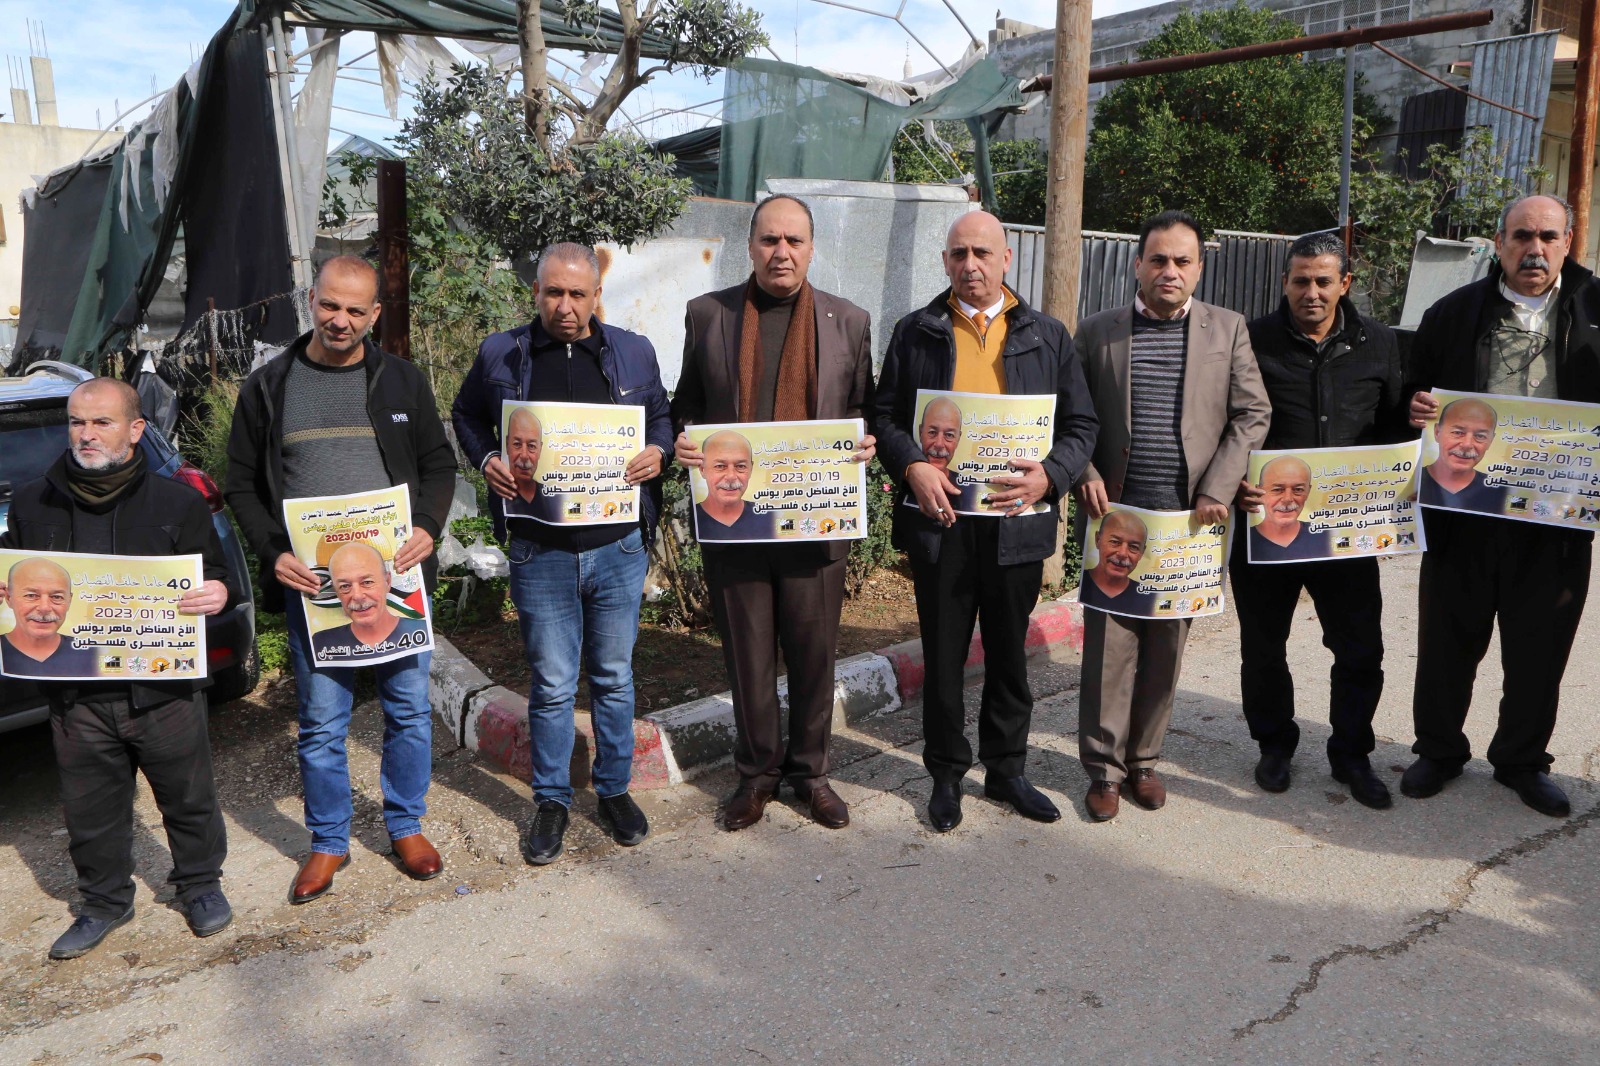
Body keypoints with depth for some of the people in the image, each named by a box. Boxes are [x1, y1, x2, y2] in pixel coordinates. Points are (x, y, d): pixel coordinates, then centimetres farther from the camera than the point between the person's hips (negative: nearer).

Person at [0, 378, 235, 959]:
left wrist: (218, 594, -20)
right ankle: (104, 902, 35)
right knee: (91, 809, 14)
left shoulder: (179, 503, -1)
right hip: (76, 696, 2)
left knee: (188, 797, 12)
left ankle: (199, 883, 33)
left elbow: (217, 579, 2)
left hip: (165, 688, -2)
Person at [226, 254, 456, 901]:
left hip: (396, 575, 1)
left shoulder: (403, 381, 5)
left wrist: (428, 527, -10)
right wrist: (273, 554, -9)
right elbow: (242, 485, 6)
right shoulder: (269, 387, 3)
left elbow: (439, 464, 8)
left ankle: (406, 825, 28)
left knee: (408, 707, 9)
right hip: (311, 581, -1)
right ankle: (328, 842, 24)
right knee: (321, 721, 6)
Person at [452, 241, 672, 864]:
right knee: (551, 685, 7)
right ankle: (551, 801, 25)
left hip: (619, 547, 1)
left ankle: (614, 790, 31)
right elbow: (465, 415, 15)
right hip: (539, 552, -1)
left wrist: (658, 451, -6)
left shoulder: (633, 353, 5)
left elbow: (661, 415, 16)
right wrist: (485, 459, -4)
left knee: (614, 678, 13)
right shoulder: (500, 354, 2)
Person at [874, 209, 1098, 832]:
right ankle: (946, 774, 26)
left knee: (1009, 655, 13)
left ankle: (1006, 770, 30)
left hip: (1017, 520, 1)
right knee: (943, 655, 10)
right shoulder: (915, 333, 6)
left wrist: (1050, 475, -13)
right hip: (939, 517, 0)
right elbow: (885, 415, 5)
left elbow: (1081, 425, 6)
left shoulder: (1048, 336, 7)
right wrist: (911, 466, -14)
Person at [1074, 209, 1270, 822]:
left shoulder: (1227, 330, 7)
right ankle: (1104, 767, 13)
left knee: (1167, 645, 8)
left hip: (1189, 518, 1)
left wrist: (1217, 490, -7)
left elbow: (1251, 415, 4)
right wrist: (1085, 475, -7)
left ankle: (1143, 759, 23)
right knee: (1110, 642, 0)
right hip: (1115, 513, -1)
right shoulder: (1097, 332, 6)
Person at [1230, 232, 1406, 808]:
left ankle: (1351, 753, 26)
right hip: (1264, 520, -2)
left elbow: (1395, 425, 11)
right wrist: (1234, 482, -16)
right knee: (1263, 645, 11)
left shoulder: (1379, 344, 6)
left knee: (1361, 647, 6)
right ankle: (1274, 743, 32)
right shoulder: (1252, 342, -4)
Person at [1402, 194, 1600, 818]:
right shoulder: (1453, 314, 5)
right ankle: (1439, 750, 29)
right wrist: (1417, 408, -13)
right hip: (1463, 508, 0)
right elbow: (1417, 392, 10)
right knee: (1448, 639, 11)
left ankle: (1522, 761, 32)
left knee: (1539, 648, 12)